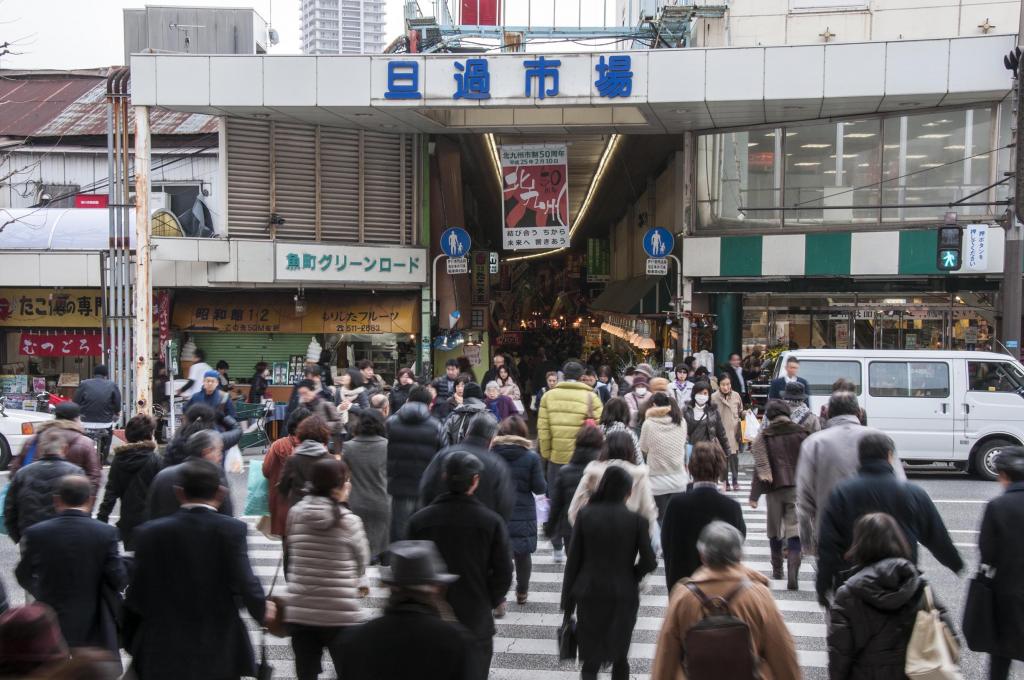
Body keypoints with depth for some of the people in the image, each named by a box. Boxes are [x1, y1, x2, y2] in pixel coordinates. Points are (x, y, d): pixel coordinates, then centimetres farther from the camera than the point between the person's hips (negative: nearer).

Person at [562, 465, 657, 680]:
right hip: (623, 597, 0)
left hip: (589, 595, 0)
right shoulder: (637, 520, -9)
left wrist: (567, 601, 4)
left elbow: (573, 560, -4)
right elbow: (649, 562, -9)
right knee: (619, 656, 17)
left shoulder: (585, 515, -7)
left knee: (590, 657, 7)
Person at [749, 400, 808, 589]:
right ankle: (793, 575, -18)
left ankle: (777, 569, 30)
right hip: (797, 488, 0)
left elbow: (760, 467, -6)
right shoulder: (801, 433, 1)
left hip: (775, 489, 0)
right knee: (795, 531, -4)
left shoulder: (763, 436, -4)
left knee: (775, 530, 16)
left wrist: (754, 495, -2)